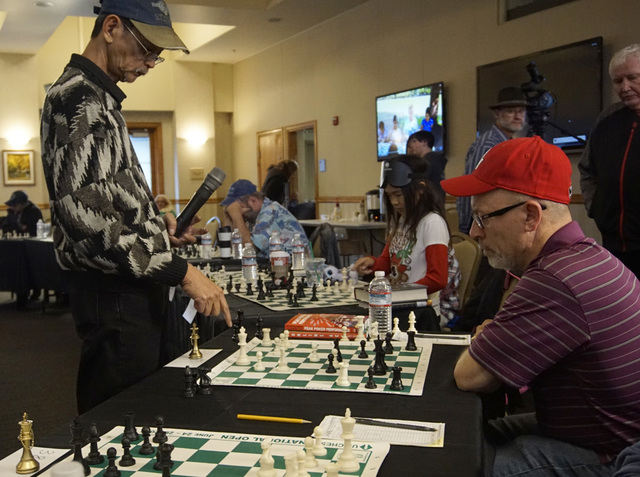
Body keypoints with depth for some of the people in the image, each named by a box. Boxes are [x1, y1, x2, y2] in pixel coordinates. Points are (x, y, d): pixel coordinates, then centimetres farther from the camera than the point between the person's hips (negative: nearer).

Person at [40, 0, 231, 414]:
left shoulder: (101, 99, 18)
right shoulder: (76, 98, -14)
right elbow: (85, 214, -24)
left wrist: (157, 222, 9)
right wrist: (181, 272, -22)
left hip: (135, 289, 10)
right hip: (114, 295, -10)